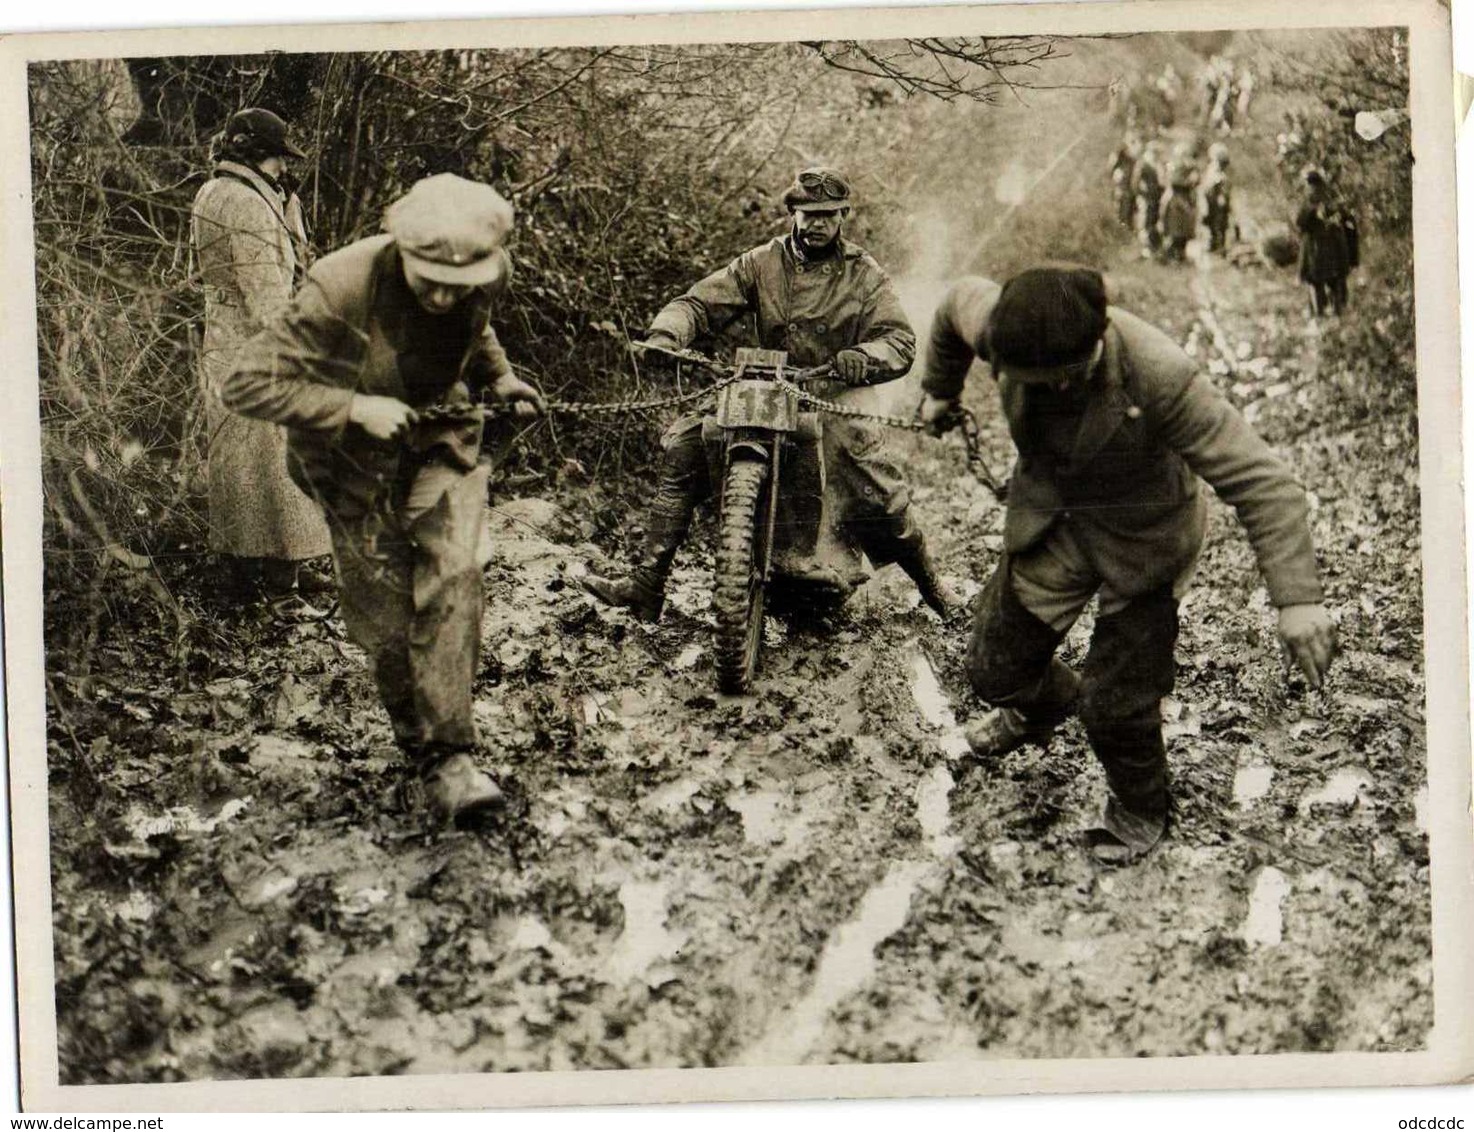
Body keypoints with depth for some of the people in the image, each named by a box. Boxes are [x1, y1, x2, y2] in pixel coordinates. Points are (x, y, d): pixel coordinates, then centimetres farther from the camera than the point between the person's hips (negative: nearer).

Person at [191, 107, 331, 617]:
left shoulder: (210, 195, 15)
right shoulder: (249, 204, -17)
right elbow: (264, 292, -20)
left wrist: (287, 211, 15)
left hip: (221, 345, 10)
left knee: (231, 462, 15)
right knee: (272, 463, -6)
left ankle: (239, 575, 24)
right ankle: (278, 585, -4)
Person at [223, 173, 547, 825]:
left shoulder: (490, 275, -16)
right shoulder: (340, 290, -31)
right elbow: (247, 385, -28)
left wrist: (499, 378, -1)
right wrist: (355, 408, -35)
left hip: (441, 440, 2)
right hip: (356, 464, -2)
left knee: (453, 579, -21)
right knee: (385, 620, 2)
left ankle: (452, 757, -19)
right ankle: (418, 750, 25)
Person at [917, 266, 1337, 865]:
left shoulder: (1159, 378, -36)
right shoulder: (999, 326, -23)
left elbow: (1260, 480, -33)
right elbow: (958, 300, 4)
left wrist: (1296, 599, -39)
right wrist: (940, 388, 22)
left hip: (1140, 542, -4)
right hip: (1048, 523, 5)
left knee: (1115, 705, -2)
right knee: (994, 668, 13)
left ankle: (1141, 811, 31)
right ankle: (1047, 703, 52)